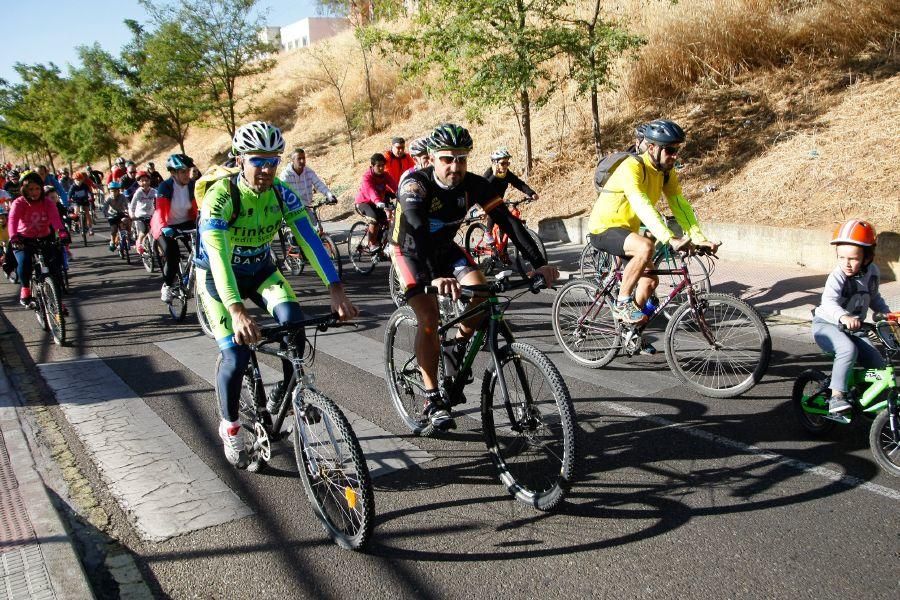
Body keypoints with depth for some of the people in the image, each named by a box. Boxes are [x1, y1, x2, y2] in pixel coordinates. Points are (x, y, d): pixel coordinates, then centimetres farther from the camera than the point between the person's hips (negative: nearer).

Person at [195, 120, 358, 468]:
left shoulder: (282, 193, -16)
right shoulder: (220, 197, -29)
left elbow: (309, 239, -25)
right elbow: (218, 257, -41)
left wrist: (336, 290, -40)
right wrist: (237, 311, -57)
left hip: (260, 269, 3)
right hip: (218, 277, -3)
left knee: (292, 318, -26)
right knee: (236, 355, -14)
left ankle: (289, 390, -2)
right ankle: (229, 427, 12)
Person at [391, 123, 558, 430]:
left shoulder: (474, 184, -19)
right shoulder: (415, 183, -31)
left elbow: (508, 221, -25)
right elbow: (417, 231, -46)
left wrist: (539, 263, -37)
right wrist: (433, 277, -63)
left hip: (444, 248, 4)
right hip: (409, 251, -4)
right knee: (429, 318, -22)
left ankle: (458, 348, 9)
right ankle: (432, 399, -10)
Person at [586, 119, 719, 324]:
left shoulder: (666, 172, -1)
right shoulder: (632, 167, -26)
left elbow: (680, 205, -6)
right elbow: (642, 207, -38)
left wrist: (699, 238, -19)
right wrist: (670, 239, -46)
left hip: (626, 230, 9)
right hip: (604, 229, -9)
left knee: (650, 280, 8)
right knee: (646, 246, -33)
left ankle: (627, 322, 25)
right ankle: (622, 303, -17)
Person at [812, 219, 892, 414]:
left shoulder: (872, 272, -1)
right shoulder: (837, 277, -21)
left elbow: (874, 298, 17)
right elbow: (828, 302, -38)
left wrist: (888, 314, 1)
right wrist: (843, 317, -58)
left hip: (854, 328, 6)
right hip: (827, 325, -6)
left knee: (879, 365, -5)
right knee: (848, 349, -35)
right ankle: (836, 396, -29)